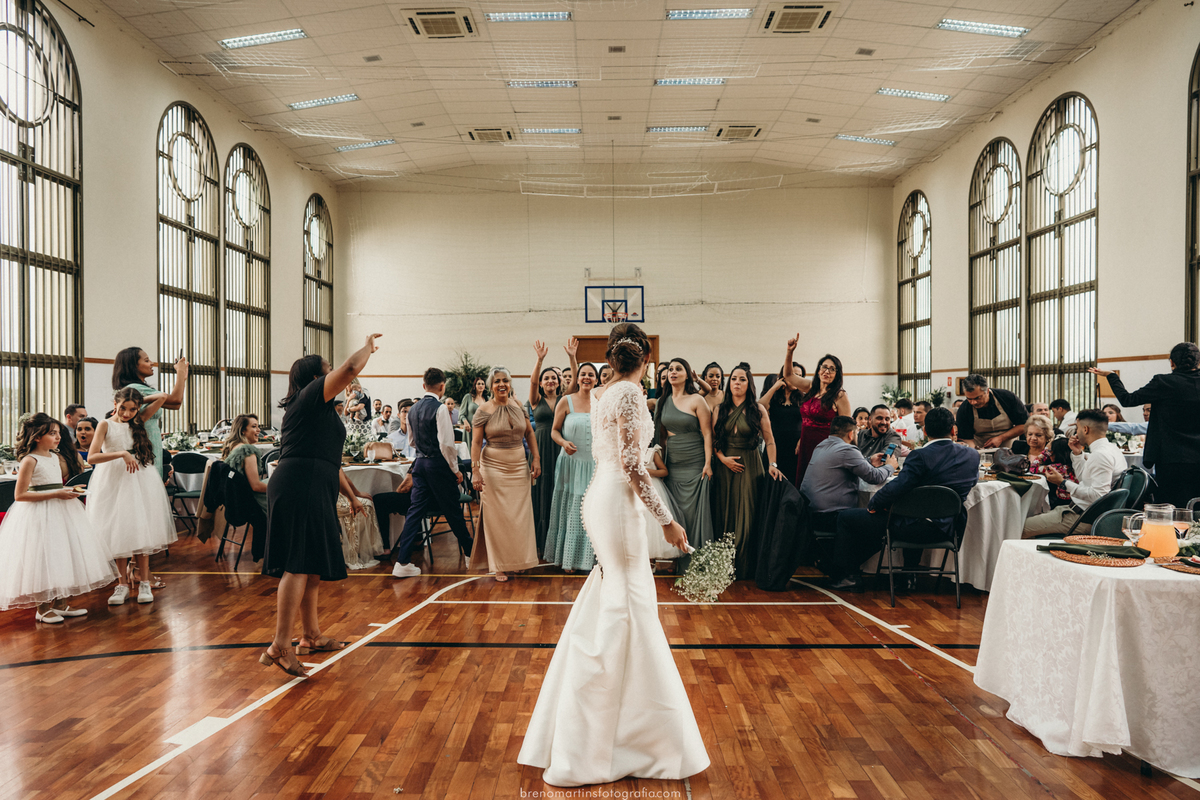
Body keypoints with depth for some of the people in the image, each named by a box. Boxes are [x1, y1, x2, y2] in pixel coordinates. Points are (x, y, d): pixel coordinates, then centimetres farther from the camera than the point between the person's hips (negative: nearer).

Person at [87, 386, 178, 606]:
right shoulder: (106, 425, -2)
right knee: (118, 532, 2)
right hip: (113, 480, -2)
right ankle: (122, 584, 12)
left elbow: (162, 397, 2)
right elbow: (91, 458, -14)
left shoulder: (138, 421, 7)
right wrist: (122, 453, -22)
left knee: (140, 530, 1)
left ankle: (144, 583, 7)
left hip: (139, 479, 2)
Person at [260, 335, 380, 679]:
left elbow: (329, 462, 32)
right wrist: (368, 347, 8)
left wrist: (351, 496, 34)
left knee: (312, 567, 15)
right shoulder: (311, 396, -2)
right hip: (300, 488, -10)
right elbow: (351, 367, -11)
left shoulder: (321, 412, 26)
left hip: (312, 494, 10)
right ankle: (280, 647, -18)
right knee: (298, 566, -14)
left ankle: (311, 637, 25)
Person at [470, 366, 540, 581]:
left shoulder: (518, 406, 5)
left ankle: (517, 559, 20)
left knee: (520, 514, 6)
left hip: (519, 466, 4)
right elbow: (476, 442, -7)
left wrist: (536, 459, 3)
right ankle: (499, 565, 9)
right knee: (496, 516, 0)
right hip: (493, 467, -4)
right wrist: (475, 471, -14)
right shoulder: (483, 411, -6)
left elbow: (529, 433, 11)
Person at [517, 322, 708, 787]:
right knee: (623, 612, -3)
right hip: (618, 504, -9)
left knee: (605, 608, 19)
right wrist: (666, 519, -17)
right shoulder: (629, 392, -14)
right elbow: (632, 465, -19)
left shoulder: (603, 394, 12)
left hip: (600, 498, 10)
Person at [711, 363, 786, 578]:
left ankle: (744, 567, 9)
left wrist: (772, 464, -12)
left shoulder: (758, 409, 1)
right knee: (725, 515, 4)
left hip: (749, 467, -2)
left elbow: (769, 440, -1)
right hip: (725, 466, 3)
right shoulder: (720, 410, 8)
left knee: (746, 516, -2)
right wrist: (722, 457, -6)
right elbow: (713, 439, 9)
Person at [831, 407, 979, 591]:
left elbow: (896, 488, -24)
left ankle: (850, 575, 17)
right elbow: (973, 481, 18)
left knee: (846, 517, 8)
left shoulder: (920, 457, -19)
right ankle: (909, 576, 43)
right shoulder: (972, 455, -1)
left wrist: (873, 504, -7)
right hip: (949, 529, 7)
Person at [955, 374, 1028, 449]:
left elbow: (1024, 424, -4)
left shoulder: (1008, 397, -11)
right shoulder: (963, 410, -11)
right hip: (981, 450, 0)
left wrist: (1001, 438, -14)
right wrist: (973, 448, -31)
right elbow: (966, 438, -9)